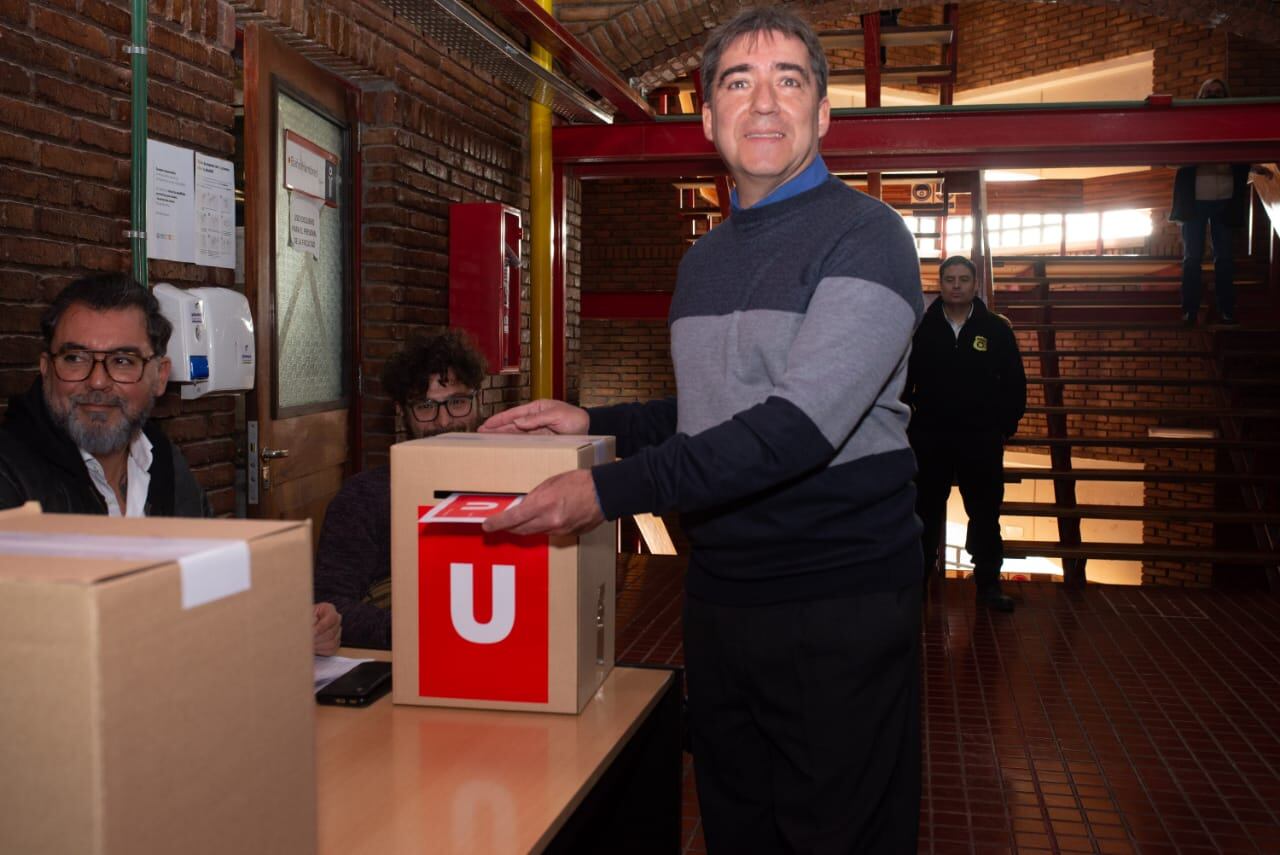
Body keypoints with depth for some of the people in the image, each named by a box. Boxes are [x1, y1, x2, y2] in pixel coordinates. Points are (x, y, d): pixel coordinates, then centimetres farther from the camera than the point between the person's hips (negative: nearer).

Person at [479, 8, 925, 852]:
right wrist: (594, 424, 9)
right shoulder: (703, 260, 13)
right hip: (721, 593, 7)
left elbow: (801, 424, -23)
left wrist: (611, 489, -26)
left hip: (839, 604, -6)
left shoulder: (863, 235, -11)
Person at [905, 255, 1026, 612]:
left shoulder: (997, 329, 2)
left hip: (981, 442, 0)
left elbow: (1014, 383, 5)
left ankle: (988, 584, 17)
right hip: (928, 439, 0)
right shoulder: (921, 328, 1)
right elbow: (903, 381, 4)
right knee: (925, 515, 7)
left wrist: (1005, 426, 0)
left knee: (985, 515, 7)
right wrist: (909, 422, -1)